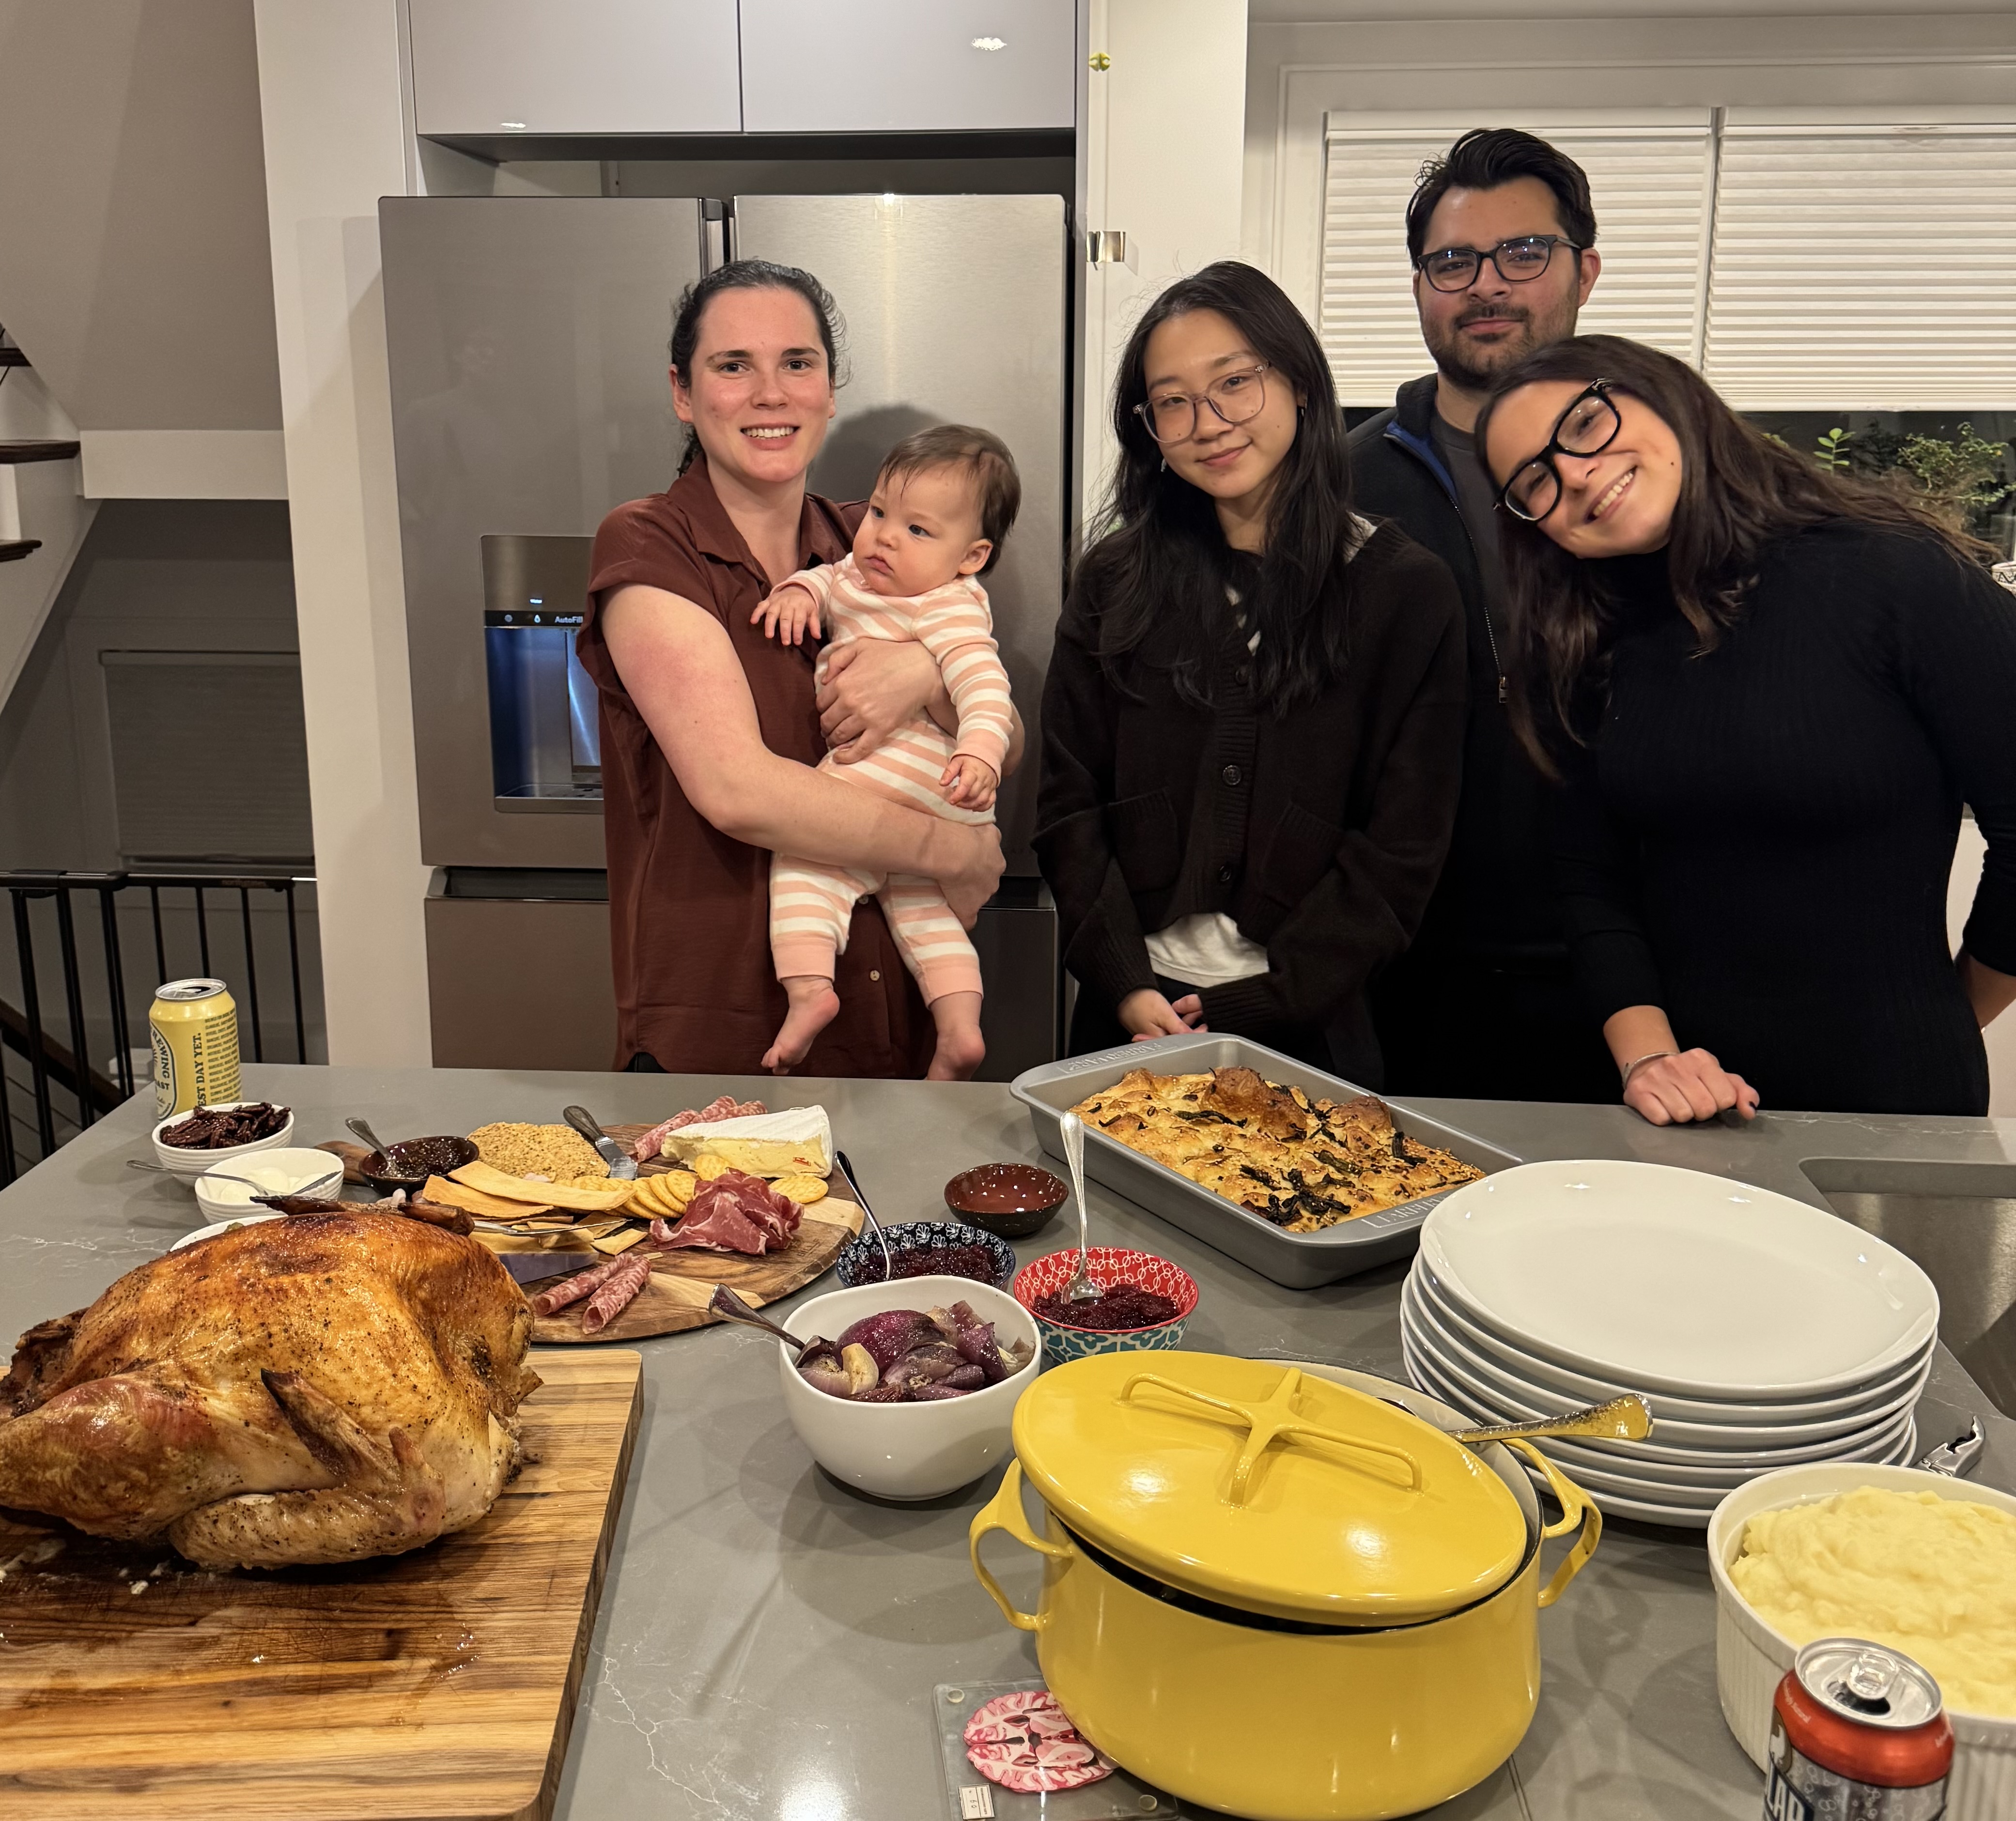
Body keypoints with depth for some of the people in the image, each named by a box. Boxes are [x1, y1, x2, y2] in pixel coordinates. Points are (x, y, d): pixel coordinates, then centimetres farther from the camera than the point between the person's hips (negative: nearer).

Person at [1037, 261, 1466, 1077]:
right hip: (1131, 1016, 2)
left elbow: (1401, 850, -7)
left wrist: (1253, 1011, -13)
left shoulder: (1407, 593, -4)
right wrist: (1125, 985, -11)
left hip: (1311, 1028, -2)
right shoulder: (1115, 581, 2)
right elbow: (1069, 807, 0)